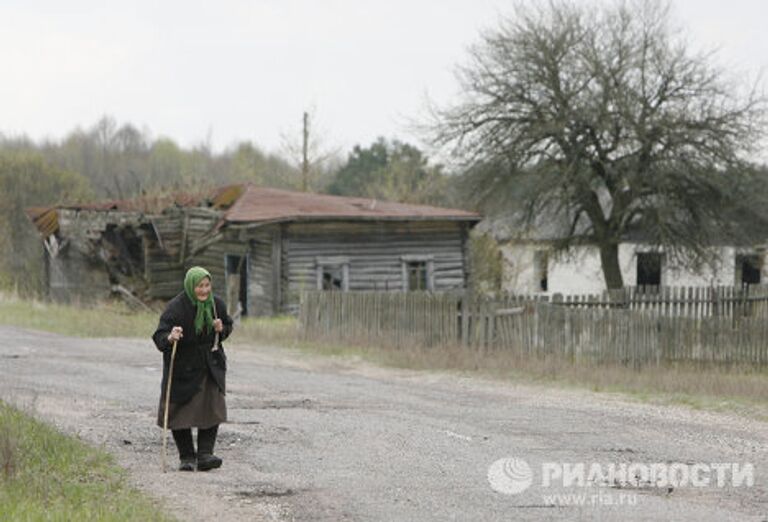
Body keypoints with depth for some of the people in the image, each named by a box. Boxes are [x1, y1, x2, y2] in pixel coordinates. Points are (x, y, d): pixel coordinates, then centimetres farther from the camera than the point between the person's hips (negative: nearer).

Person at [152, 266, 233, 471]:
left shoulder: (216, 304, -3)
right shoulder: (176, 307, -20)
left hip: (210, 367, 3)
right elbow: (159, 336, -28)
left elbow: (228, 325, 14)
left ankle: (205, 454, -7)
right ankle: (187, 457, 15)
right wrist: (170, 338, -51)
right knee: (181, 413, 2)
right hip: (182, 368, -3)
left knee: (212, 408, -8)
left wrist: (222, 329, -9)